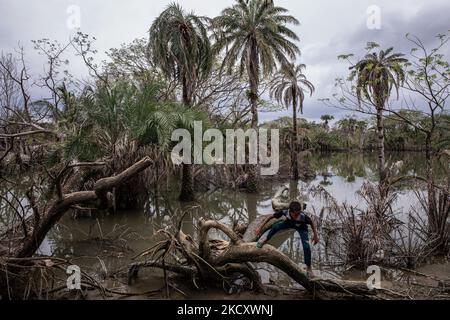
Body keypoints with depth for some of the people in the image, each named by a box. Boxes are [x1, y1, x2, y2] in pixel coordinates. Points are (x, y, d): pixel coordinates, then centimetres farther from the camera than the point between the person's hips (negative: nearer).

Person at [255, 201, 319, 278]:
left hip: (301, 227, -2)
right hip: (289, 222, 2)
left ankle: (309, 267, 8)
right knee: (275, 227, -23)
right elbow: (271, 216, -27)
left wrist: (315, 235, -13)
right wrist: (260, 227, -25)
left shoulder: (304, 216, -43)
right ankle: (266, 240, 7)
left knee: (306, 246, -15)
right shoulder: (285, 212, -40)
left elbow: (312, 223, -21)